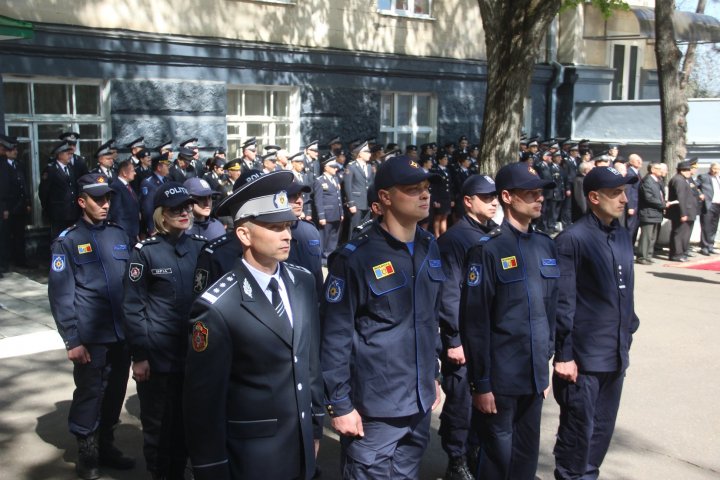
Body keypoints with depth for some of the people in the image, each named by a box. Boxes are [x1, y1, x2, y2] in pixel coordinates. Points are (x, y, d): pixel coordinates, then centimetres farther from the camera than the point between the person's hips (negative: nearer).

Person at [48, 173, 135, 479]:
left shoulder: (119, 235, 8)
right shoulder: (67, 241, -4)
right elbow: (60, 295, -7)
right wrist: (72, 340, -11)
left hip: (122, 333, 4)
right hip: (91, 337, -4)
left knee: (116, 391, 13)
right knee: (89, 393, 4)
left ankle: (106, 445, 32)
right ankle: (87, 455, 22)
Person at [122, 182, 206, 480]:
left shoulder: (201, 246, 4)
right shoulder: (145, 251, -7)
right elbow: (132, 307, -7)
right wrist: (138, 356, -10)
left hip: (194, 351, 4)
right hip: (158, 353, -4)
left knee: (186, 420, 13)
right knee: (157, 422, 7)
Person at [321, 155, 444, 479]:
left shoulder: (429, 248, 5)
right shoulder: (355, 258, -16)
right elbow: (335, 336, -14)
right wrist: (339, 405, -13)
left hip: (420, 402, 7)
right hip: (374, 408, -6)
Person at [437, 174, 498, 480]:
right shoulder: (454, 238, -13)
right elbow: (448, 293, -16)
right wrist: (454, 339, -16)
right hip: (464, 338, -7)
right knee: (461, 402, 3)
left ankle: (475, 453, 31)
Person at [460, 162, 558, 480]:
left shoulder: (545, 246, 7)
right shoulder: (488, 249, -13)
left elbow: (549, 309, 13)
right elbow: (475, 322, -14)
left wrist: (545, 366, 14)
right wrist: (481, 384, -14)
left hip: (535, 378, 6)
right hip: (500, 380, -6)